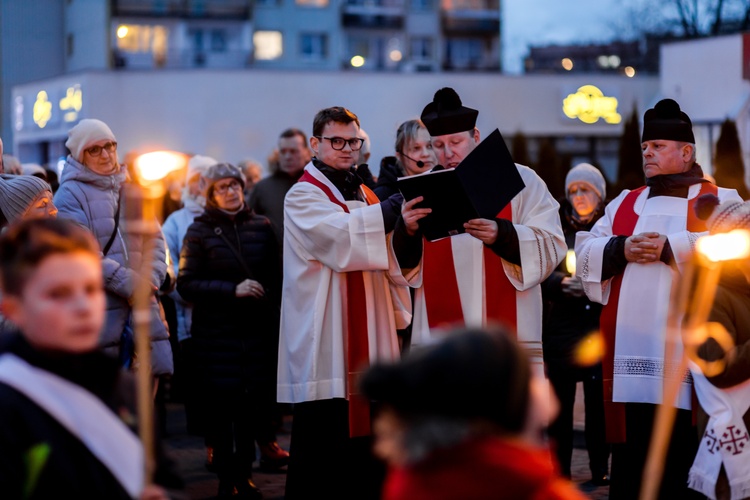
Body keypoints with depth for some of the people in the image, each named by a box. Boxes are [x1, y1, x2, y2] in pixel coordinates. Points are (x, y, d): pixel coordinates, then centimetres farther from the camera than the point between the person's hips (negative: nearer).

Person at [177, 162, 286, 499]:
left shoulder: (261, 226, 8)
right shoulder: (200, 231, 2)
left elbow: (275, 277, 14)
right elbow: (185, 285, -3)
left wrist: (274, 316, 2)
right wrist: (232, 290, -13)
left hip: (257, 330, 2)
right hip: (216, 332, -2)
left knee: (253, 401, -1)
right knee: (222, 404, -3)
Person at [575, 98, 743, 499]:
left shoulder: (719, 201, 8)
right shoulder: (624, 203, 22)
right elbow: (586, 254, 11)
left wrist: (671, 247, -18)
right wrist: (622, 249, -9)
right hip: (631, 355, 4)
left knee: (683, 458, -3)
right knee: (630, 452, 5)